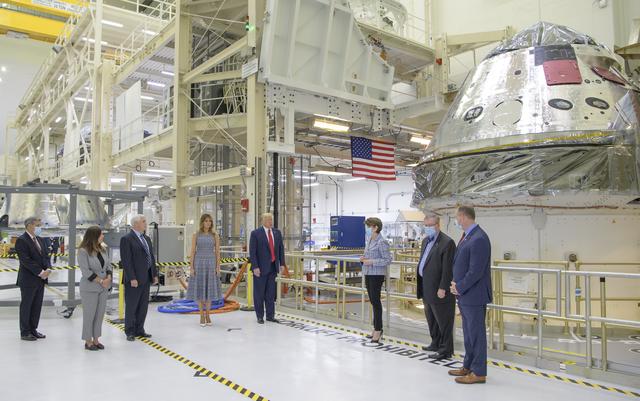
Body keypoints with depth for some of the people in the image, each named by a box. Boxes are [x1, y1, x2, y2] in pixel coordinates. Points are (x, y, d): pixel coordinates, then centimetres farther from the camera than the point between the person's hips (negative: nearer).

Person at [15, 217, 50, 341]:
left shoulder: (39, 239, 12)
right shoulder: (21, 240, -13)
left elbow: (45, 256, 11)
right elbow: (25, 260, -20)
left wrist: (47, 269, -7)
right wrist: (40, 272, -21)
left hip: (40, 279, 7)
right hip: (28, 280, -7)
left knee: (37, 306, 12)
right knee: (26, 306, 5)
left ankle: (33, 329, 23)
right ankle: (25, 332, 15)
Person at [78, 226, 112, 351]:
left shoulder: (103, 249, 7)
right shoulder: (83, 251, -11)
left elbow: (108, 266, 10)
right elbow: (86, 271, -16)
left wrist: (108, 278, -7)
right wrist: (101, 281, -15)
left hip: (103, 288, 6)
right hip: (90, 288, -6)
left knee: (100, 314, 10)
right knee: (89, 315, 3)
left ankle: (96, 339, 21)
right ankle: (88, 341, 15)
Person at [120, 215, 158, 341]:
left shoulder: (147, 239, 14)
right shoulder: (127, 239, -11)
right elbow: (126, 261, -16)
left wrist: (155, 274, 11)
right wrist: (132, 278, -20)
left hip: (146, 278, 8)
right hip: (134, 279, -7)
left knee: (143, 306, 12)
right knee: (131, 306, 4)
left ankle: (139, 330, 23)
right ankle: (130, 332, 16)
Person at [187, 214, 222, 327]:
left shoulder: (215, 235, 4)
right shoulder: (196, 235, 2)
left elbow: (217, 252, 3)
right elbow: (193, 252, 0)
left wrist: (218, 267, -4)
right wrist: (191, 267, -6)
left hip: (211, 264, 1)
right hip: (199, 263, -1)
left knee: (209, 288, 4)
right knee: (200, 289, 3)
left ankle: (207, 314, 16)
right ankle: (202, 315, 12)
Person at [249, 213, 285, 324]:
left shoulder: (277, 232, 8)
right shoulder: (255, 233, -7)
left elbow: (281, 248, 12)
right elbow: (252, 252, -10)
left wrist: (282, 264, 6)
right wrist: (255, 267, -15)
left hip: (273, 267, 4)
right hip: (261, 268, -4)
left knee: (271, 293, 9)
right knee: (259, 293, 5)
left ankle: (270, 316, 17)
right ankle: (260, 316, 16)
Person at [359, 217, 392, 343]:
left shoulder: (381, 242, -15)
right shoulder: (369, 240, 11)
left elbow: (388, 259, -17)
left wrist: (372, 262, -20)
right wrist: (363, 258, 2)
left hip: (377, 275, -8)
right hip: (368, 274, 9)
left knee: (376, 301, -3)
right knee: (372, 301, 15)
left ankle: (378, 330, 7)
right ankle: (377, 327, 26)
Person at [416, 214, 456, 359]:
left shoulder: (447, 242, -15)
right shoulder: (425, 241, 13)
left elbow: (447, 269, -19)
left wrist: (442, 288, -21)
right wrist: (419, 284, 17)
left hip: (439, 290, -9)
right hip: (427, 289, 9)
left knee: (443, 321, 2)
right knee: (431, 319, 19)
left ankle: (445, 350, 12)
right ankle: (436, 343, 33)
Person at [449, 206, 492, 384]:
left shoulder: (479, 239, -20)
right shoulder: (466, 236, 10)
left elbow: (475, 271, -23)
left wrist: (459, 288, -13)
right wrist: (456, 283, 4)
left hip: (473, 295, -9)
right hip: (464, 295, 10)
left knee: (476, 333, 2)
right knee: (468, 333, 19)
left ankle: (478, 373, 13)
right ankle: (468, 366, 32)